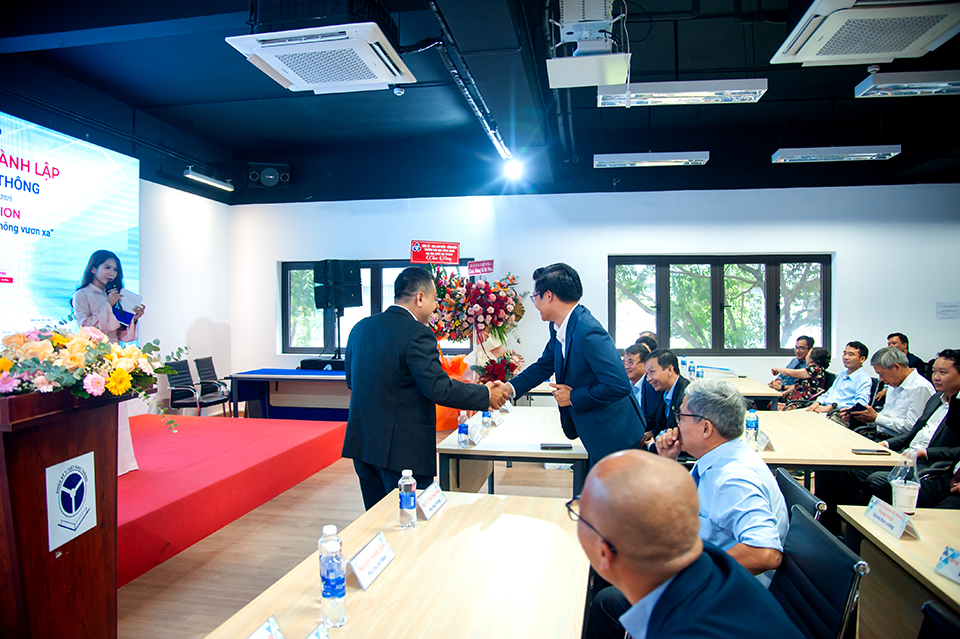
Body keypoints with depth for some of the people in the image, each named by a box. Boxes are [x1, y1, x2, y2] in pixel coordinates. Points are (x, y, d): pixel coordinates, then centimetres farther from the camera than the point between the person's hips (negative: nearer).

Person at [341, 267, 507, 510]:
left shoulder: (361, 327, 7)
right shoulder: (417, 334, -16)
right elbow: (439, 389, -20)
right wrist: (486, 395, -7)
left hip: (362, 443, 8)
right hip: (403, 450, -8)